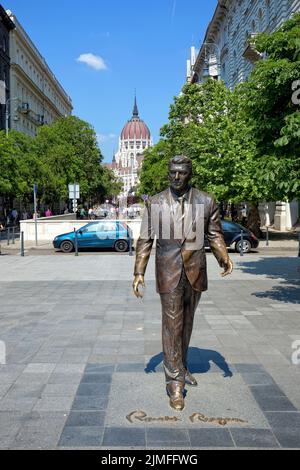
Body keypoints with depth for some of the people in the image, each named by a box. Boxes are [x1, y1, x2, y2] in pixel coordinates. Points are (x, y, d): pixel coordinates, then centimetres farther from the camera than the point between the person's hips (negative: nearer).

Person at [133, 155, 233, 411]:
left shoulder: (206, 202, 2)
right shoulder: (155, 203, -1)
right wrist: (139, 272, -5)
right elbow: (145, 240, 1)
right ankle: (175, 380, 6)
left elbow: (215, 234, 7)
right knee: (172, 325, -2)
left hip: (195, 272, 2)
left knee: (187, 322, 17)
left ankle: (181, 366, 36)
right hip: (169, 273, -2)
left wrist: (224, 257, -11)